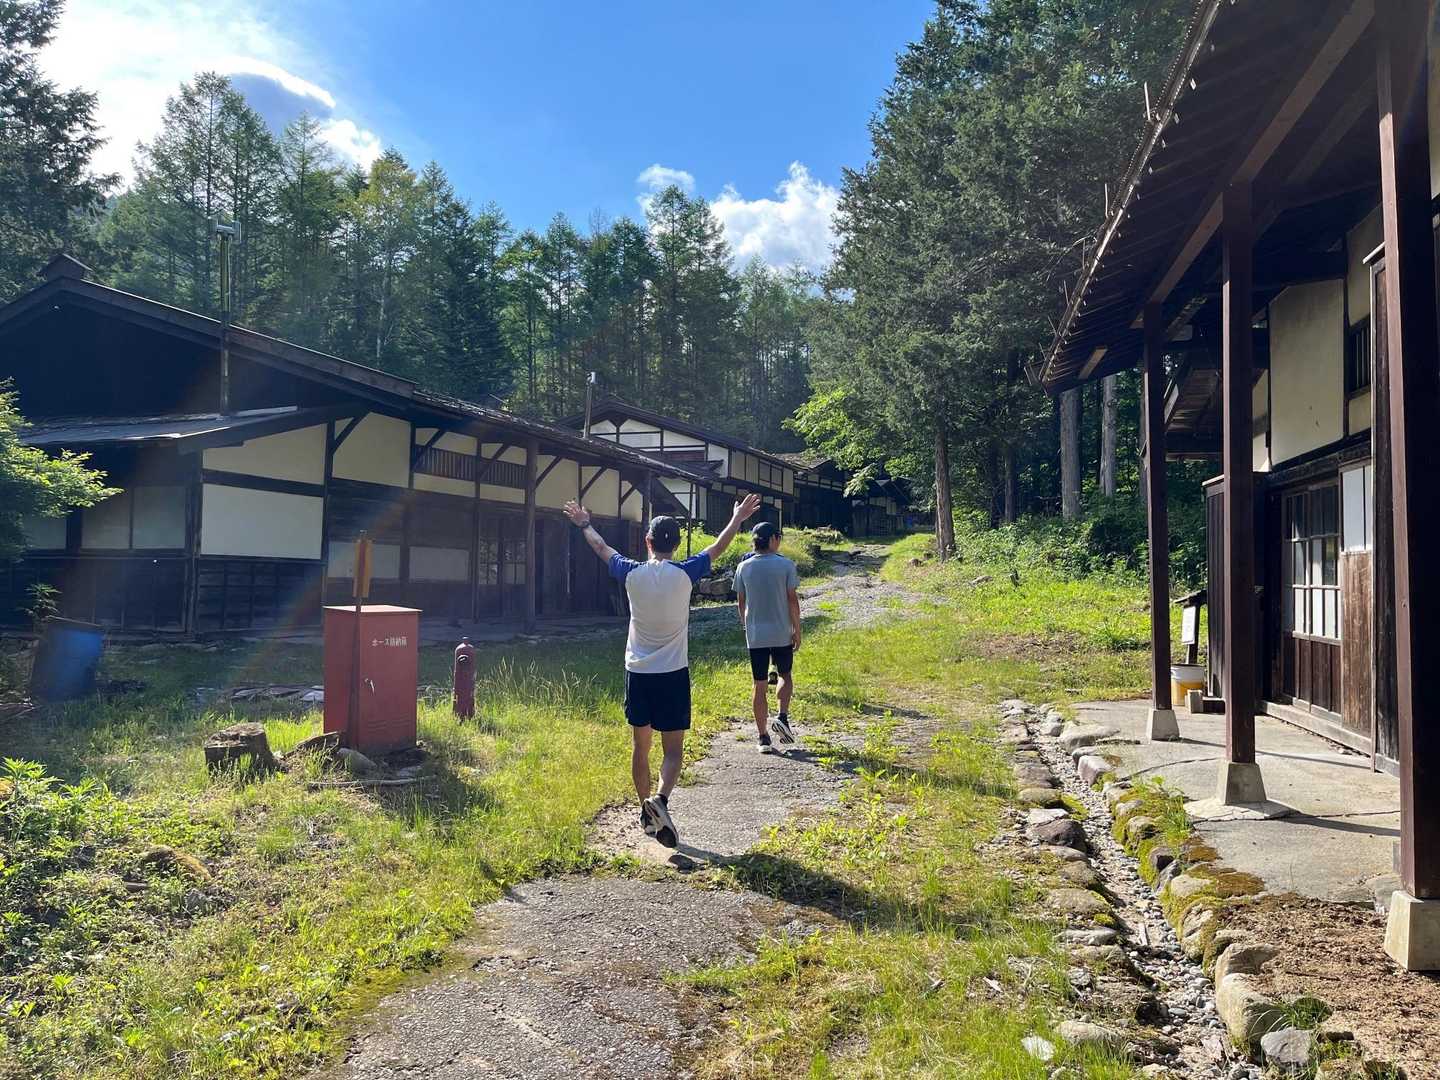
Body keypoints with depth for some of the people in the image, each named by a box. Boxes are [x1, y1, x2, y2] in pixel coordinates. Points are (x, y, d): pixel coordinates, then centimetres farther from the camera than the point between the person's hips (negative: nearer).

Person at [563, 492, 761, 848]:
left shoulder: (632, 574, -4)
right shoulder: (684, 574, -9)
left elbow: (602, 549, 15)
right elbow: (717, 548, 7)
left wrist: (584, 525, 33)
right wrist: (738, 518, 23)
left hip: (637, 672, 3)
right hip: (673, 674, -2)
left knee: (640, 746, 13)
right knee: (673, 749, 3)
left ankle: (647, 813, 22)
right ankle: (661, 799, -21)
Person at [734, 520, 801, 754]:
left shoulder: (744, 567, 1)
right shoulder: (786, 565, -7)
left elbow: (741, 601, 8)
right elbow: (792, 599, -6)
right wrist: (797, 630, 2)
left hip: (755, 635, 2)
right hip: (782, 633, -2)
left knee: (760, 686, 7)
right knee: (785, 676, 20)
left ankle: (764, 737, 10)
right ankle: (782, 717, 1)